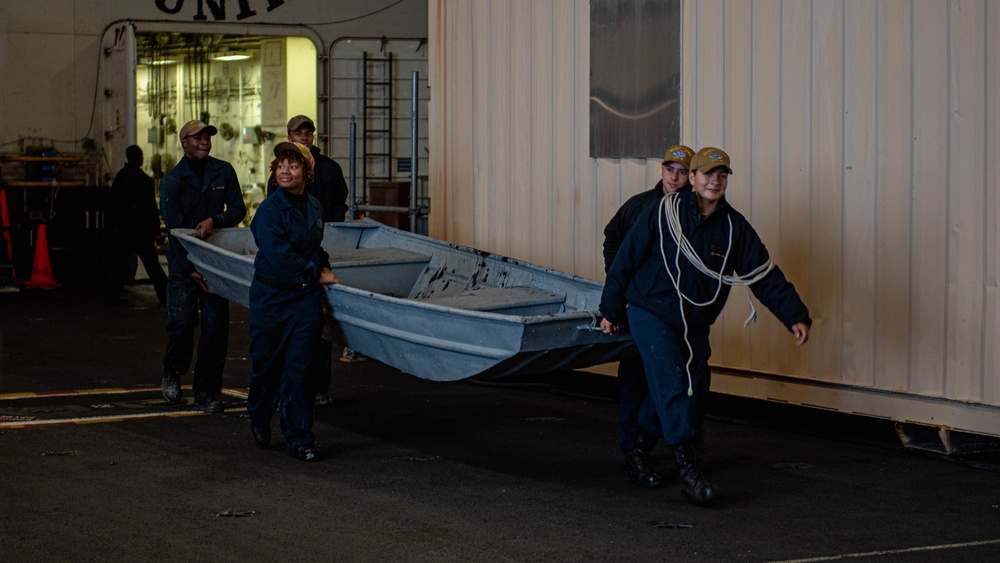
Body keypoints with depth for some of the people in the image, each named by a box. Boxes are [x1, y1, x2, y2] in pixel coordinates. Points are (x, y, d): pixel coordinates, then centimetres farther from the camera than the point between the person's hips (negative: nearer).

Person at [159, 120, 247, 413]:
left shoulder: (223, 171, 3)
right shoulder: (171, 180, -5)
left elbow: (238, 210, 7)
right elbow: (174, 229, -8)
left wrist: (214, 220, -13)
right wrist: (191, 269, -14)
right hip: (182, 259, -2)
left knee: (215, 324, -4)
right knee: (182, 319, -8)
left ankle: (206, 393, 2)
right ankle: (173, 373, 21)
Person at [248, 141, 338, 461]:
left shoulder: (314, 207, 9)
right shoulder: (269, 210, -13)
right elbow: (280, 257, -19)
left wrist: (324, 266, 9)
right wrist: (316, 274, -11)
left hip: (306, 297, 4)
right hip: (271, 295, -4)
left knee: (300, 366, -2)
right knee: (267, 363, 6)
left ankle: (299, 438, 2)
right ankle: (259, 418, 34)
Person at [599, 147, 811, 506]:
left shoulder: (734, 227, 1)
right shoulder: (664, 213, -9)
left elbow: (765, 274, -1)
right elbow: (626, 259, -3)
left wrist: (795, 315, -10)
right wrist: (611, 310, 0)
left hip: (695, 324, 5)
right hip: (650, 314, -5)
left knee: (695, 391, 5)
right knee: (672, 385, -19)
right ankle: (688, 470, -23)